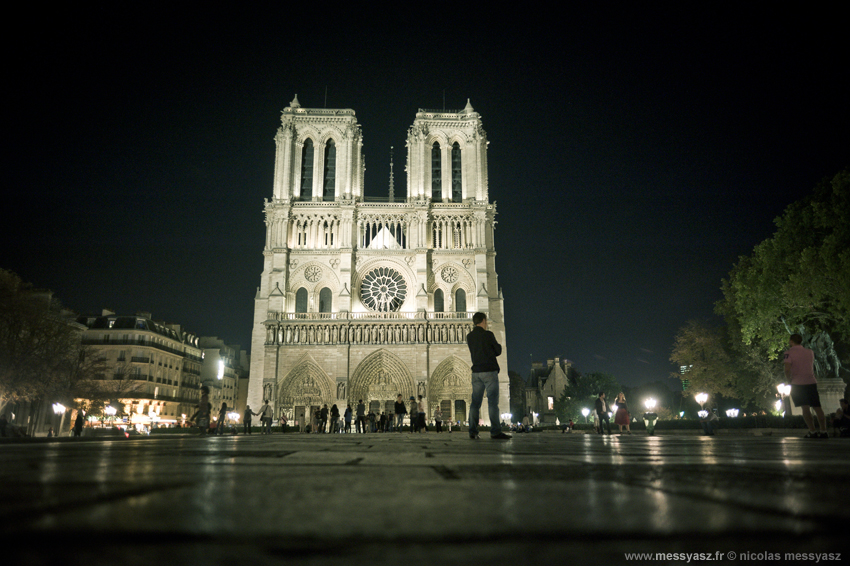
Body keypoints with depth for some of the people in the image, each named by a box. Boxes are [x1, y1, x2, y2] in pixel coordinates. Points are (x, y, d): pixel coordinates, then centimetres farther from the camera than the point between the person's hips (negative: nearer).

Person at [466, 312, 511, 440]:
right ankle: (495, 432, -10)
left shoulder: (469, 337, 10)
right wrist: (498, 345, 19)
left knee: (475, 402, 6)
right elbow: (498, 351, 0)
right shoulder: (488, 334, -7)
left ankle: (473, 431, 4)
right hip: (489, 371, -6)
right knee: (493, 402, -6)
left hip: (476, 371, 6)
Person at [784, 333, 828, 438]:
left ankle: (812, 432, -10)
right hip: (811, 382, 5)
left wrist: (789, 378, 0)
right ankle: (823, 431, 6)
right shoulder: (810, 352, 12)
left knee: (805, 408, -5)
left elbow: (787, 370, -14)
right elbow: (812, 367, 23)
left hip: (797, 384, -5)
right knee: (817, 407, 7)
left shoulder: (789, 353, -6)